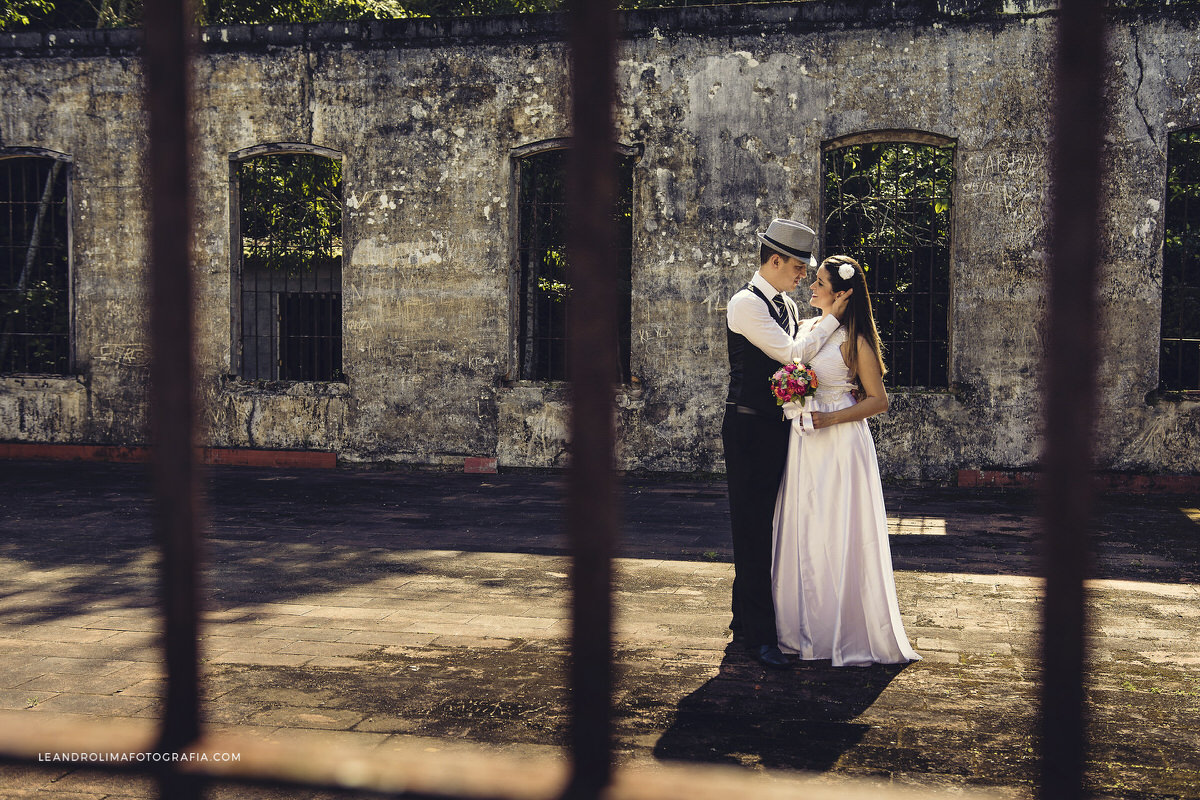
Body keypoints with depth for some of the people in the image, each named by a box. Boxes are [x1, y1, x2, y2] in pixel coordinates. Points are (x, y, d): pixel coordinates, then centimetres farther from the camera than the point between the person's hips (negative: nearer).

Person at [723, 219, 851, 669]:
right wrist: (832, 317, -10)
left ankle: (746, 619, 26)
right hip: (750, 429, -8)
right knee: (752, 529, -3)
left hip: (778, 427, 8)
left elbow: (800, 360, 19)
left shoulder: (787, 305, 14)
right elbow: (792, 354, -18)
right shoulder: (746, 303, -13)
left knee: (761, 529, 14)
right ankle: (758, 635, 2)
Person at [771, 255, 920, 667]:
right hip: (803, 444, 7)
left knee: (839, 536, -1)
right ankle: (805, 627, 21)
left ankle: (847, 632, 12)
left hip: (840, 444, -7)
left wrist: (831, 418, -17)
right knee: (801, 534, 10)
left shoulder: (854, 339, -10)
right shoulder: (806, 327, 10)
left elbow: (878, 400, -8)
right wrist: (792, 408, 1)